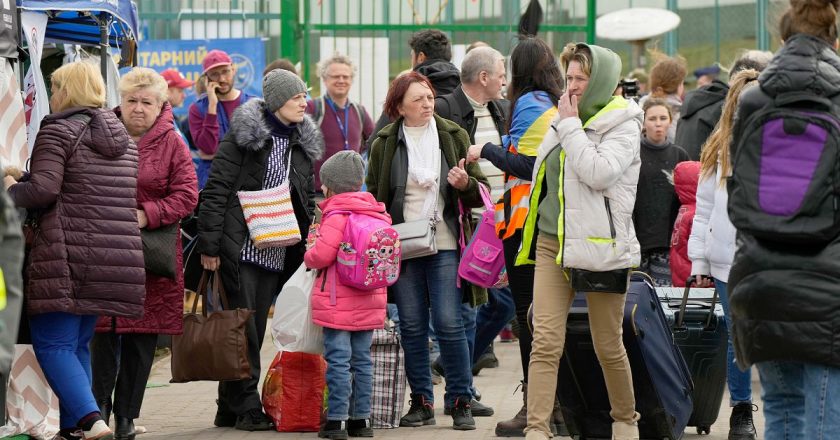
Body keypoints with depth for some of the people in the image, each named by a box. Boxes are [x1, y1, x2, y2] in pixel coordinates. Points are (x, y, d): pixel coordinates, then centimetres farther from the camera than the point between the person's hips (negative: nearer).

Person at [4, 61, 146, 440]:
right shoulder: (125, 139, 20)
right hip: (114, 257, 7)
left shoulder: (58, 131, -4)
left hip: (65, 254, -7)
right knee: (78, 344, 17)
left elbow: (43, 189, -17)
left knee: (52, 344, -5)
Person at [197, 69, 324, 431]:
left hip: (276, 253, 6)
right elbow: (215, 191, -8)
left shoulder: (303, 144, 13)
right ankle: (247, 408, -3)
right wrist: (209, 245, -13)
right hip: (239, 248, -6)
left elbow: (308, 201, 20)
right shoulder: (243, 136, -6)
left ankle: (229, 408, 14)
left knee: (255, 329, 7)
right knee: (243, 328, -7)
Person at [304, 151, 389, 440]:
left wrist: (309, 258, 1)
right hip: (370, 304, 7)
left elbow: (322, 254, -21)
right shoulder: (377, 214, 8)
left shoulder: (337, 216, -15)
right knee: (362, 360, 12)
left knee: (338, 361, -4)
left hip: (338, 304, -7)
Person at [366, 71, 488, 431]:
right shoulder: (385, 144, 4)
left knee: (449, 324, -6)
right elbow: (373, 196, 12)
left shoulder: (454, 136, 3)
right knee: (412, 327, 4)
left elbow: (481, 193, 6)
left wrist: (465, 184, -16)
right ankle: (421, 402, 13)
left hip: (445, 244, -1)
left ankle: (460, 402, 3)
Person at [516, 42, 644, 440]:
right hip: (552, 243, 5)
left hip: (600, 245, -5)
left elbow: (599, 172, -21)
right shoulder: (564, 119, 14)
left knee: (608, 345, 6)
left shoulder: (623, 124, -5)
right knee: (545, 342, -8)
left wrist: (570, 126, -13)